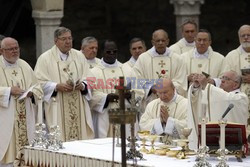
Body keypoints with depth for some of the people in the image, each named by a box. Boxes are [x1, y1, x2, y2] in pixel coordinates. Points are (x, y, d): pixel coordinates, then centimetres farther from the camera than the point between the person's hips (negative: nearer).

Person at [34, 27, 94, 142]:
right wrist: (57, 86, -17)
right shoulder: (45, 58, 2)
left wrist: (82, 85, -9)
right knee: (59, 139, -8)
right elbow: (39, 82, -4)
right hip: (57, 110, -4)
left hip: (78, 109, 4)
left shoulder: (79, 56, 14)